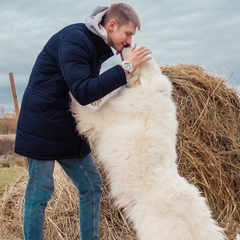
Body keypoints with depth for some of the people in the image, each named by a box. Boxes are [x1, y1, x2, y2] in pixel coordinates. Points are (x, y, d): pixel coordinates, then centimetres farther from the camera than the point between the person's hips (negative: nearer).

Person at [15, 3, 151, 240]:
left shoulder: (95, 44, 8)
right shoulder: (74, 39, -19)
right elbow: (83, 92, -27)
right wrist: (126, 67, -25)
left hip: (69, 129, 9)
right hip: (42, 128, -9)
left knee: (91, 185, 9)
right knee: (39, 192, -1)